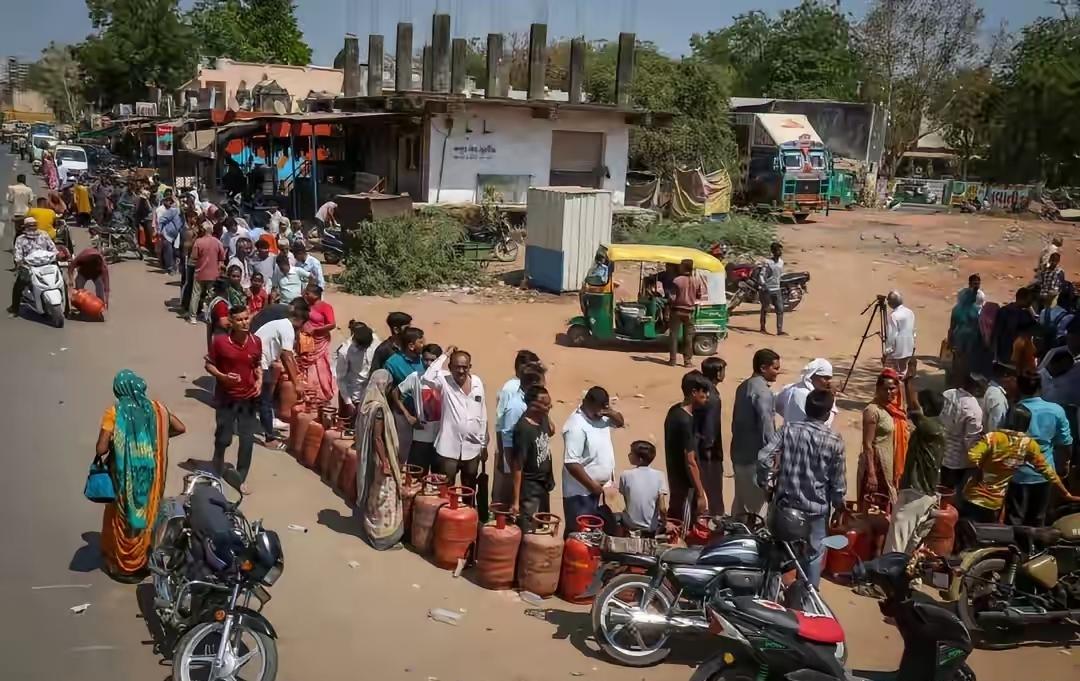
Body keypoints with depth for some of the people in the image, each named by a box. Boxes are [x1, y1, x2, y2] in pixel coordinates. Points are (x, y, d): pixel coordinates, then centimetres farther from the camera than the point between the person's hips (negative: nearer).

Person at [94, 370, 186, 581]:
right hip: (149, 476, 3)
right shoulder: (155, 408, -4)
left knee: (121, 518, 16)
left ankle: (119, 565, 27)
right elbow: (180, 428, 4)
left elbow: (101, 449, -18)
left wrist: (100, 456, 4)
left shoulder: (114, 412, -14)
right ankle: (145, 561, 33)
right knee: (148, 515, 20)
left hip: (124, 477, -3)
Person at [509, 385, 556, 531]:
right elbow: (517, 466, -23)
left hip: (543, 484, 8)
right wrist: (516, 500, -21)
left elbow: (551, 431, 19)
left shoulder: (543, 418, -5)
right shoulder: (523, 429, -26)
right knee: (527, 531, 2)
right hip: (529, 488, -8)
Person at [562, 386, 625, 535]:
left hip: (601, 490, 9)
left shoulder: (601, 416, 1)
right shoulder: (576, 427, -25)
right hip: (581, 494, -9)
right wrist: (593, 486, -22)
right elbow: (571, 463, -27)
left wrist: (611, 413, -6)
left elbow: (620, 422, 18)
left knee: (607, 530, 18)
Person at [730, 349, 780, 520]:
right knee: (758, 505, -1)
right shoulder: (763, 391, -18)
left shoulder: (743, 386, 11)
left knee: (740, 501, 17)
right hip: (756, 456, -9)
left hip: (739, 453, 9)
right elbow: (766, 425, -21)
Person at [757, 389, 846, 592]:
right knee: (813, 554, 13)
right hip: (817, 507, -2)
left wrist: (766, 483, 2)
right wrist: (838, 505, 10)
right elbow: (838, 479, -6)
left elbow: (764, 458, -15)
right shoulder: (834, 440, -12)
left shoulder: (787, 429, -7)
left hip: (785, 502, 3)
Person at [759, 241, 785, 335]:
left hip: (777, 290, 6)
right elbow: (762, 275, -16)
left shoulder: (781, 262, 8)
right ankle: (762, 328, 23)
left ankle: (779, 330, -6)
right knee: (765, 308, 7)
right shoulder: (767, 262, -12)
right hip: (767, 290, -6)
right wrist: (764, 285, -31)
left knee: (780, 309, -4)